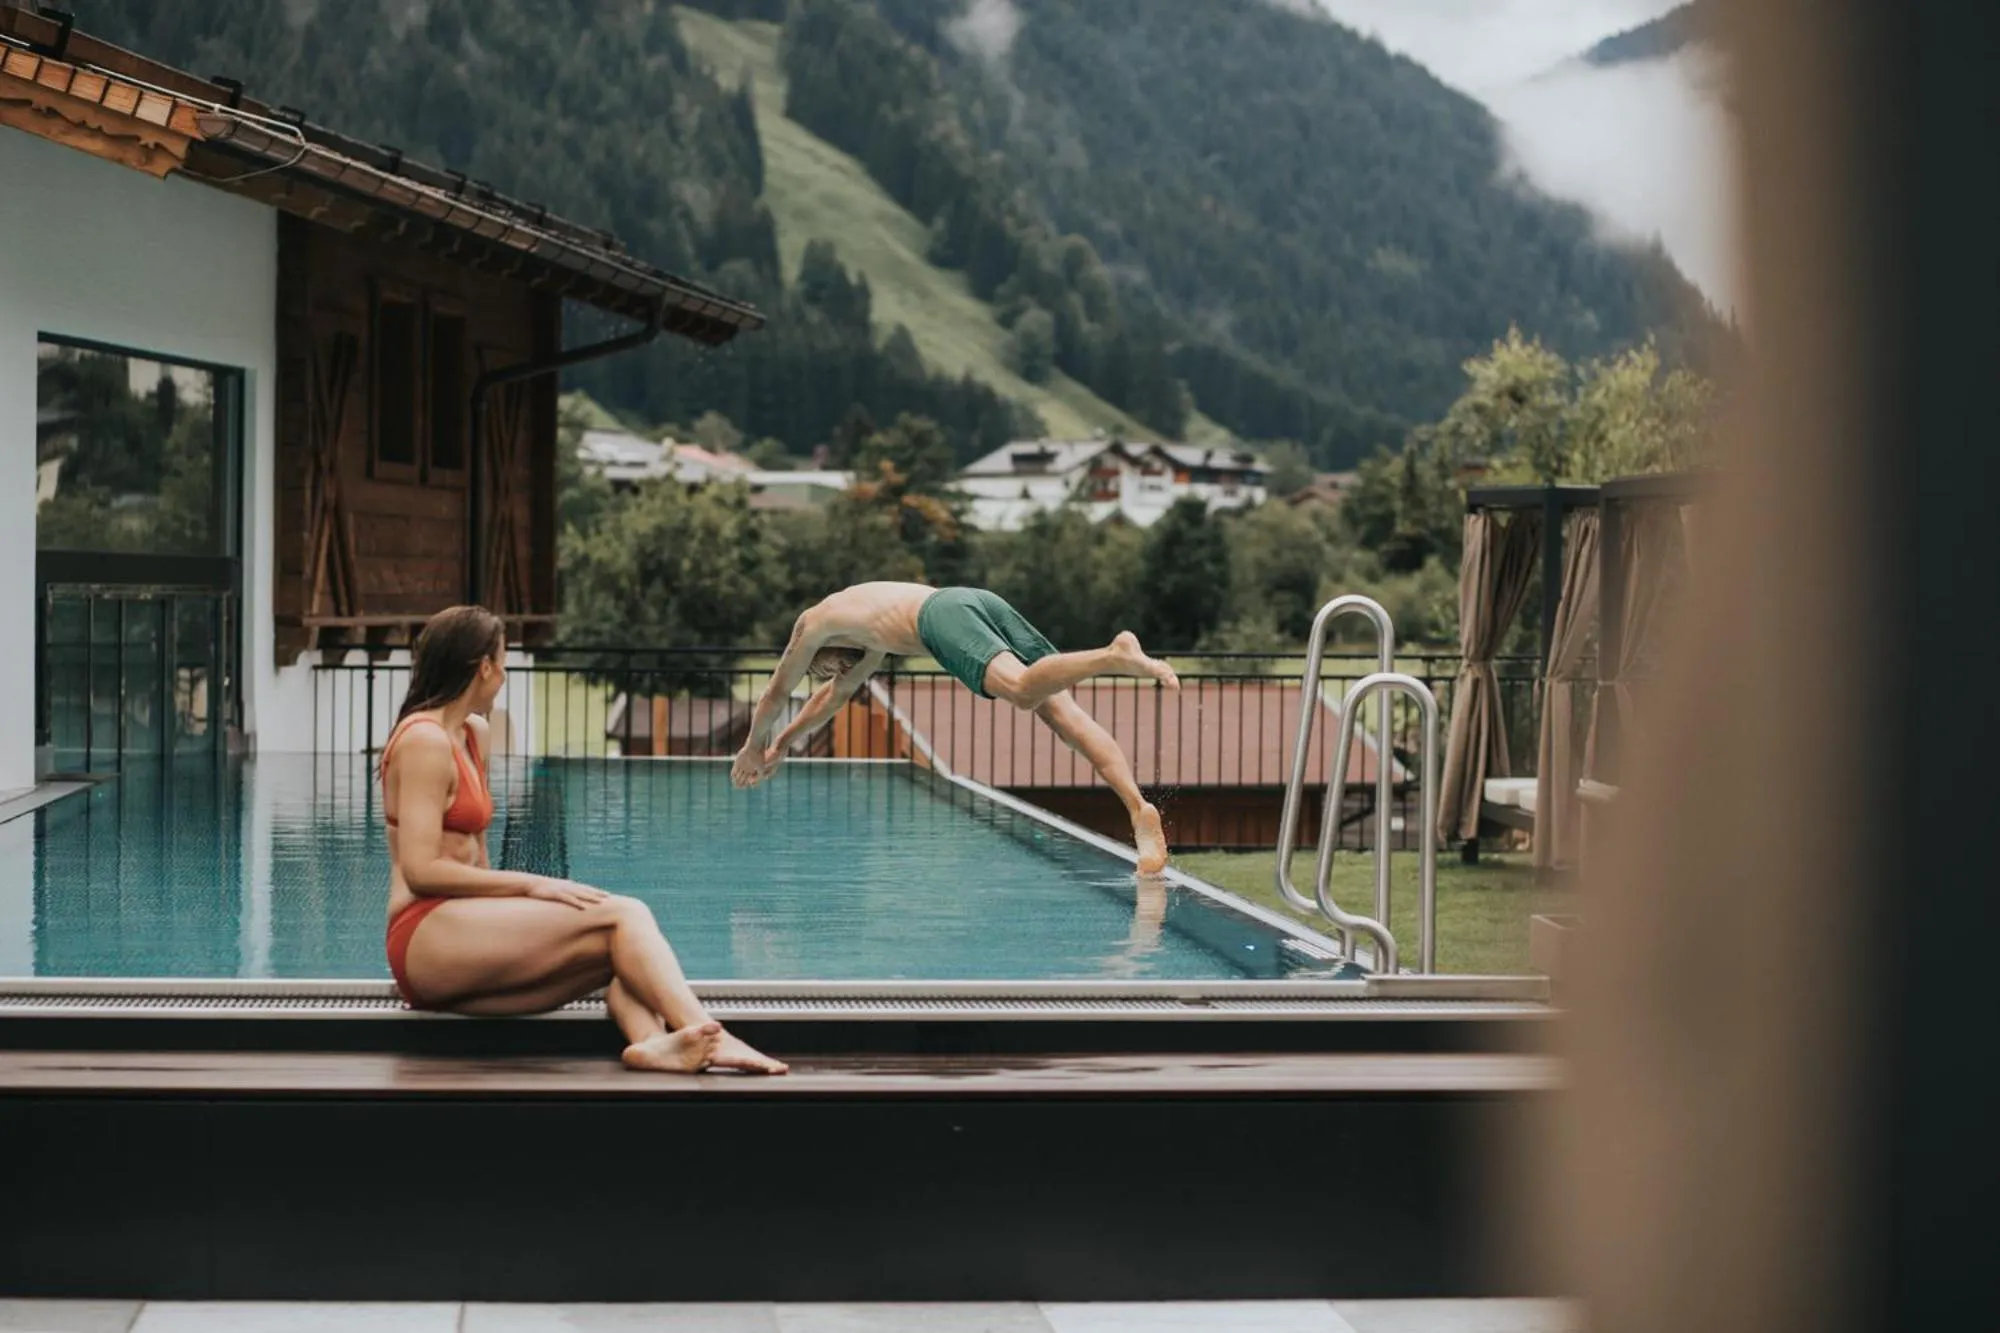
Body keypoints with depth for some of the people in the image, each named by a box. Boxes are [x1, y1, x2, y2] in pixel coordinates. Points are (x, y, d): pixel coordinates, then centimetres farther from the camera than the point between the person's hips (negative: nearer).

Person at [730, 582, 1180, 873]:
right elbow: (839, 692, 61)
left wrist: (755, 746, 56)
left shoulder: (814, 623, 29)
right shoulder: (873, 617, 48)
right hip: (985, 601, 7)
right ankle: (1138, 808, -29)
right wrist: (783, 744, 69)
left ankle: (1115, 655, -53)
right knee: (1062, 711, -12)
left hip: (944, 614, -7)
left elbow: (776, 695, 39)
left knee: (1024, 691, -30)